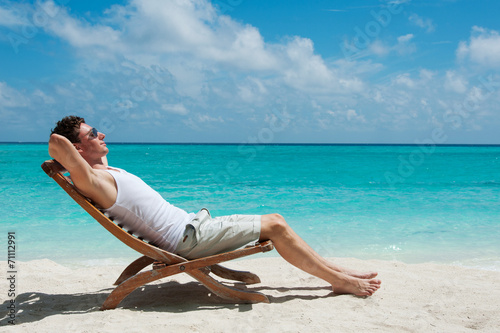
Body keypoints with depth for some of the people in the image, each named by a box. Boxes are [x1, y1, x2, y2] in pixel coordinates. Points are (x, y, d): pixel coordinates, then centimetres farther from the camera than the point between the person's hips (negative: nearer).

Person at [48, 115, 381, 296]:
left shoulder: (108, 171, 14)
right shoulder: (93, 180, -15)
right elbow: (57, 143, -29)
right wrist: (60, 153, -10)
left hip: (188, 224, 11)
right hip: (188, 237, -11)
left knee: (275, 221, 10)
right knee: (275, 226, -9)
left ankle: (337, 270, 17)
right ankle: (341, 281, 3)